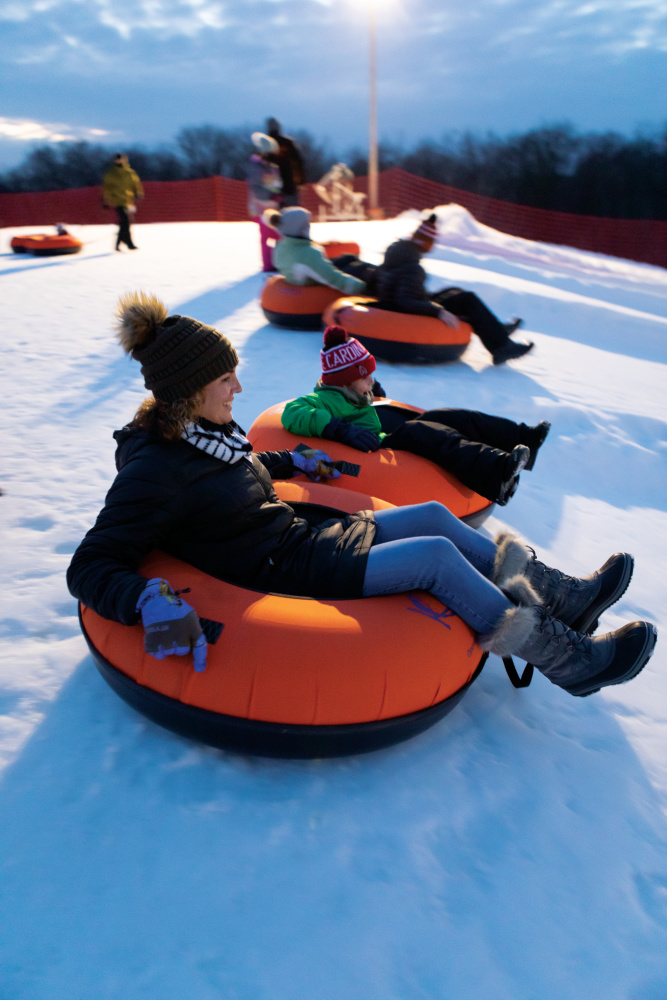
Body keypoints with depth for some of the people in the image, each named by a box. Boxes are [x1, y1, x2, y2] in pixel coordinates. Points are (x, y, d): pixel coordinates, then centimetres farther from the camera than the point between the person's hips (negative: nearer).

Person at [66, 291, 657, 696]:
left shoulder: (203, 429, 6)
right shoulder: (154, 469, -20)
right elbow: (90, 567, -22)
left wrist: (290, 461, 32)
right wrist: (149, 601, -40)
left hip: (299, 537, 10)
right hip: (284, 576, -10)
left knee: (435, 515, 2)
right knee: (437, 555, -18)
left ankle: (558, 597, 10)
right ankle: (567, 661, -4)